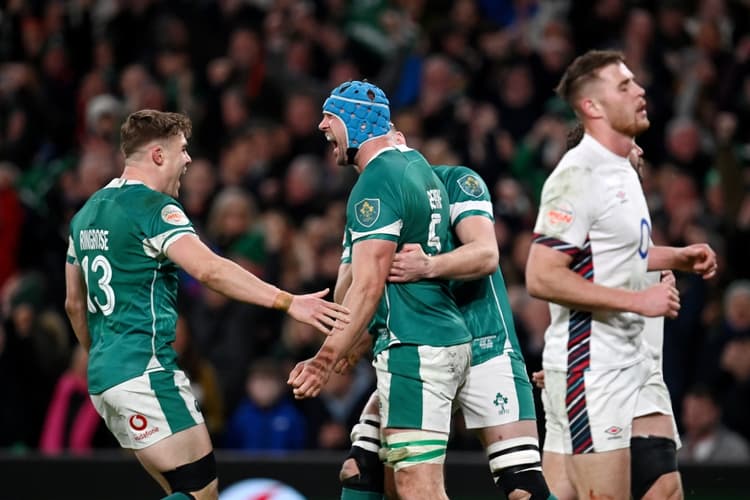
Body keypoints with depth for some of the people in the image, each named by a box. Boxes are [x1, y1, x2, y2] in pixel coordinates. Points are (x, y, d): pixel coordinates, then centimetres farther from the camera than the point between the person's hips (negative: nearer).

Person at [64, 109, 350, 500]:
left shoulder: (88, 212, 16)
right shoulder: (154, 207, -11)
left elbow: (74, 303, 24)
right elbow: (209, 269, -26)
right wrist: (287, 302, -31)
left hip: (103, 378, 10)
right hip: (146, 373, -10)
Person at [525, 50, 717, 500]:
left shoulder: (623, 169, 13)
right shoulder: (578, 175, -16)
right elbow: (542, 277, -23)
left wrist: (679, 258, 12)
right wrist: (637, 300, -21)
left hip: (633, 360, 9)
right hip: (590, 367, -9)